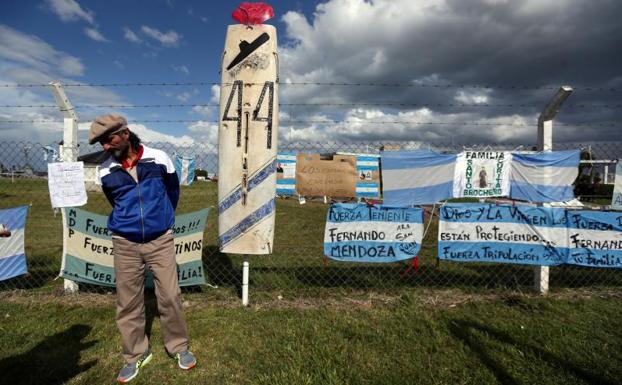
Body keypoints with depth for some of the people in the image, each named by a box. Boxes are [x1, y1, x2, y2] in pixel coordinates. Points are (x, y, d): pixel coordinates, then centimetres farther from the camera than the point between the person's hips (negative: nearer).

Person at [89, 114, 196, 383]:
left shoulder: (158, 158, -6)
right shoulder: (105, 171, -1)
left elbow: (173, 190, 10)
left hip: (161, 240, -1)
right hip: (125, 244, 2)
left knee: (170, 296, 3)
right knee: (128, 302, 9)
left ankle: (178, 347, 24)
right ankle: (136, 355, 28)